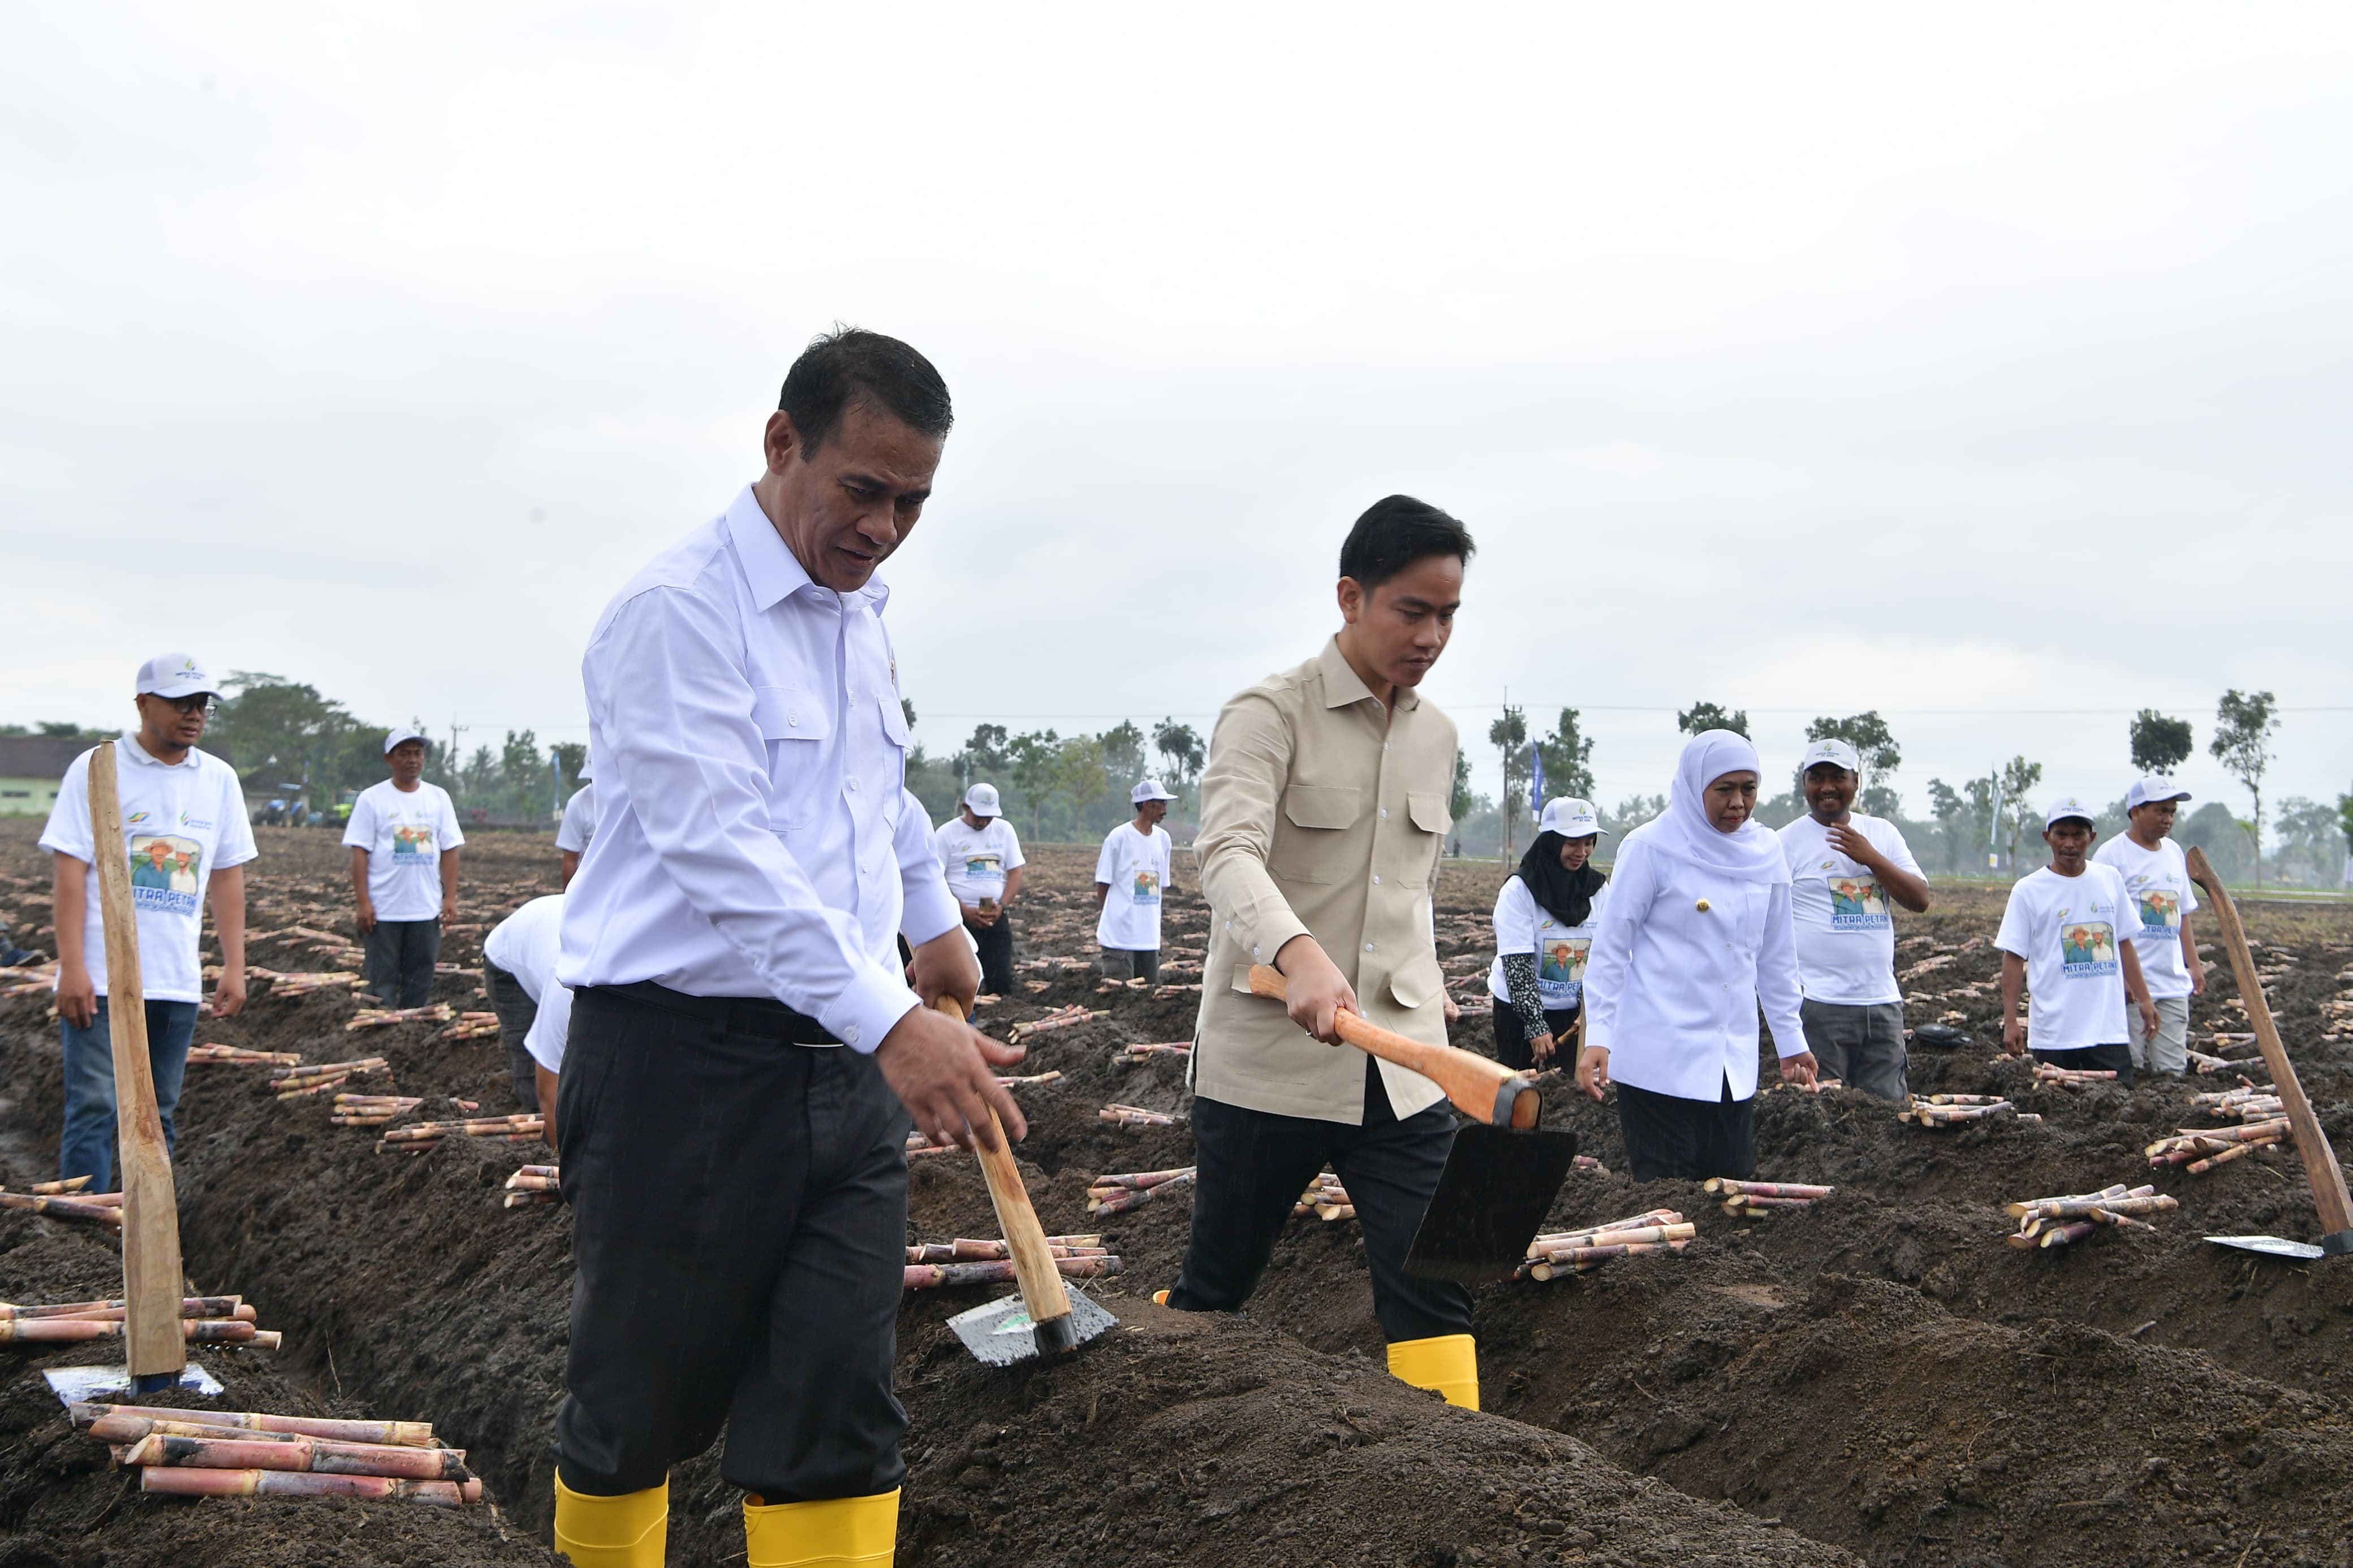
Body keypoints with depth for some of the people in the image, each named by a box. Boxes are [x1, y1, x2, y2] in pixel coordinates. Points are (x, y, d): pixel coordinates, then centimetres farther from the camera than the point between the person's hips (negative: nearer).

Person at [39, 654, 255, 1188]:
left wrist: (234, 968, 7)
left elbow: (228, 878, 13)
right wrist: (72, 969, -13)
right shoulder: (96, 769, -3)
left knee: (158, 1112, 9)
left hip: (178, 982, 4)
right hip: (102, 978, -4)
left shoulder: (219, 779, 11)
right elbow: (68, 870, -6)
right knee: (95, 1108, -7)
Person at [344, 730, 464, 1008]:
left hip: (427, 911, 3)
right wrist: (363, 902, -11)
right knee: (381, 981, 1)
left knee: (421, 981, 7)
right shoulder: (372, 799, -1)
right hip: (384, 910, -3)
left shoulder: (439, 798, 8)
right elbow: (360, 853, -4)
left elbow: (449, 851, 8)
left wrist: (450, 898, 0)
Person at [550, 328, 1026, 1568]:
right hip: (683, 1060, -6)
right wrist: (893, 1023, -33)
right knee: (645, 1406, 7)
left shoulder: (860, 617, 13)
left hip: (842, 1068, 7)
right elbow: (722, 849, -25)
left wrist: (933, 920, 40)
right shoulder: (677, 614, -13)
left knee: (838, 1415, 1)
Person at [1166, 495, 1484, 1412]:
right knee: (1213, 1289, 8)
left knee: (1433, 1294, -5)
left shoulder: (1436, 735, 13)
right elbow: (1228, 854, -26)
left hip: (1402, 1071, 5)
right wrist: (1299, 954, -44)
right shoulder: (1269, 716, -8)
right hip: (1264, 1062, -4)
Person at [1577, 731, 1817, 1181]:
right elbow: (1611, 948, -3)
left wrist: (1791, 1038, 18)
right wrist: (1598, 1037, -9)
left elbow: (1775, 955, 17)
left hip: (1735, 1059, 5)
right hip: (1659, 1056, -5)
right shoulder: (1651, 848, -5)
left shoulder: (1764, 851, 8)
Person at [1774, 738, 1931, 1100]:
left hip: (1882, 1002, 5)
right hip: (1818, 1004, -4)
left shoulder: (1883, 833, 13)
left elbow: (1920, 901, 5)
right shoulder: (1787, 841, 0)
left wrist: (1872, 858, -9)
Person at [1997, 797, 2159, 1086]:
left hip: (2109, 1029, 3)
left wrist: (2144, 998, 15)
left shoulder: (2110, 879, 9)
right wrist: (2011, 1021, -8)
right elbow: (2014, 957, -3)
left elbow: (2124, 943, 17)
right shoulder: (2028, 891, -2)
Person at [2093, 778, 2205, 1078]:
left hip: (2173, 983, 6)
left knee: (2173, 1071, 3)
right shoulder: (2111, 855, -6)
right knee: (2128, 1071, -7)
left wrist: (2194, 965, 18)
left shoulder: (2174, 852, 16)